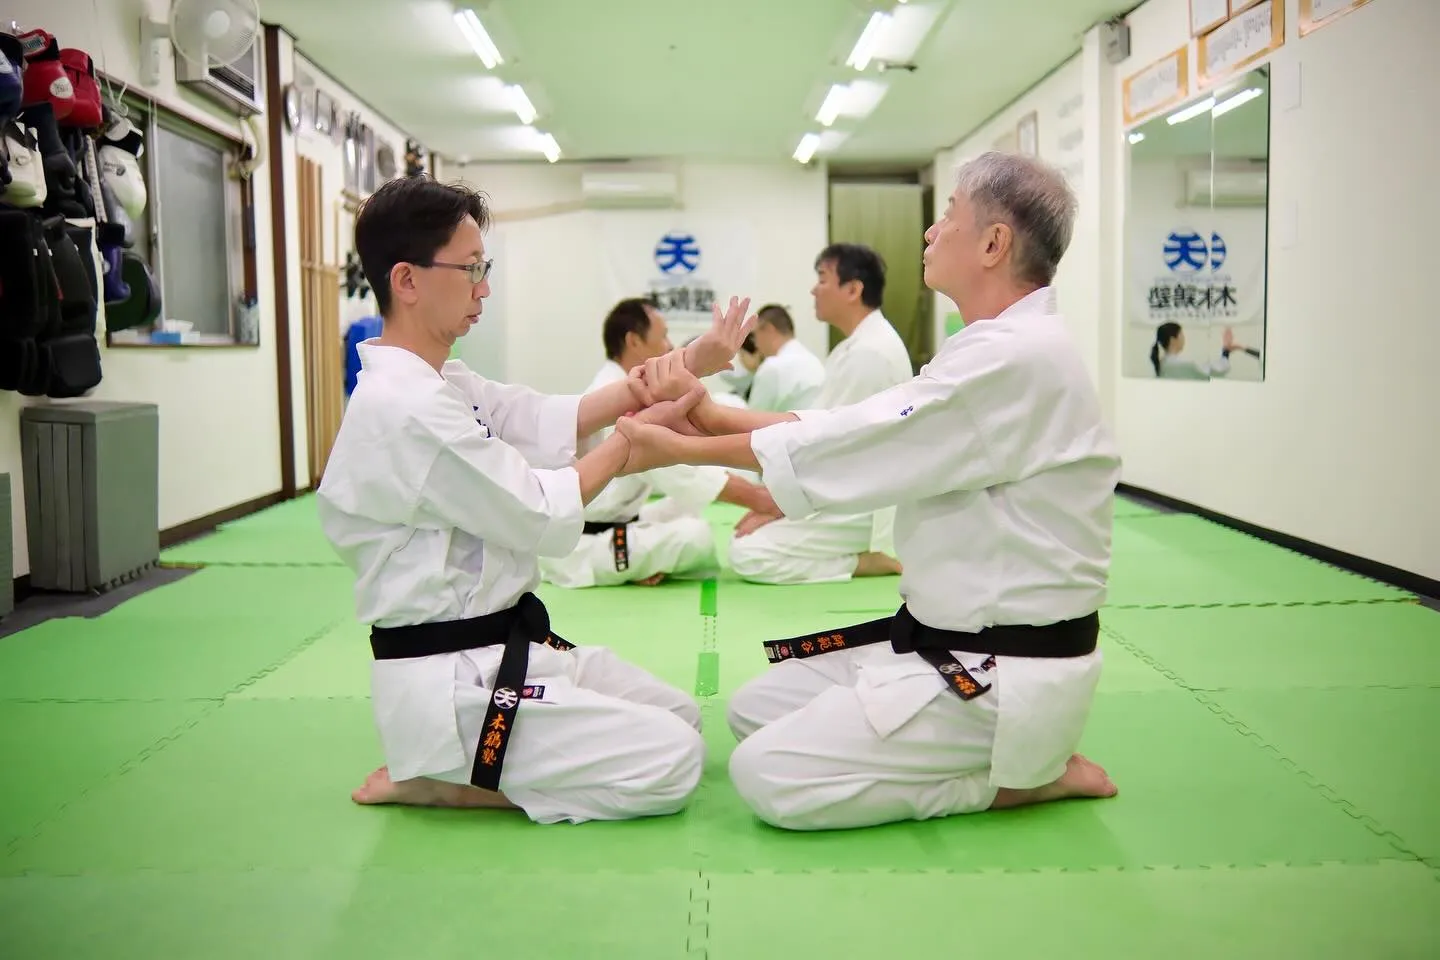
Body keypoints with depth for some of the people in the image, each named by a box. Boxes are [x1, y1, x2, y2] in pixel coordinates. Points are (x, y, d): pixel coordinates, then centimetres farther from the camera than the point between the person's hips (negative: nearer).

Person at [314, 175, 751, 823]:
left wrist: (683, 367, -7)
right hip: (448, 678, -10)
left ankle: (450, 762, 14)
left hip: (503, 643, 10)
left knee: (682, 717, 16)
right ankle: (428, 781, -2)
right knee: (672, 762, -10)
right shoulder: (402, 407, -22)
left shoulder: (440, 382, 10)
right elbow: (541, 515, -18)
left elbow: (550, 422, 2)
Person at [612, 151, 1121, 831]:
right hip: (949, 640, 10)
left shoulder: (1020, 356, -22)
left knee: (769, 775, -14)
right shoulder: (1000, 347, 12)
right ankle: (1014, 755, 12)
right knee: (754, 711, 11)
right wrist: (710, 413, -4)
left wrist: (681, 449, -13)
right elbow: (856, 426, 6)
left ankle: (1030, 776, -1)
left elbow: (863, 446, -22)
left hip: (1008, 673, -10)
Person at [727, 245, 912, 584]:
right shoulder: (857, 345, 12)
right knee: (752, 534, 14)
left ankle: (878, 557, -9)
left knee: (748, 554, -16)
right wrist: (774, 500, 6)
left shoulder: (869, 352, -22)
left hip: (863, 507, -10)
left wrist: (777, 508, -13)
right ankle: (869, 551, 11)